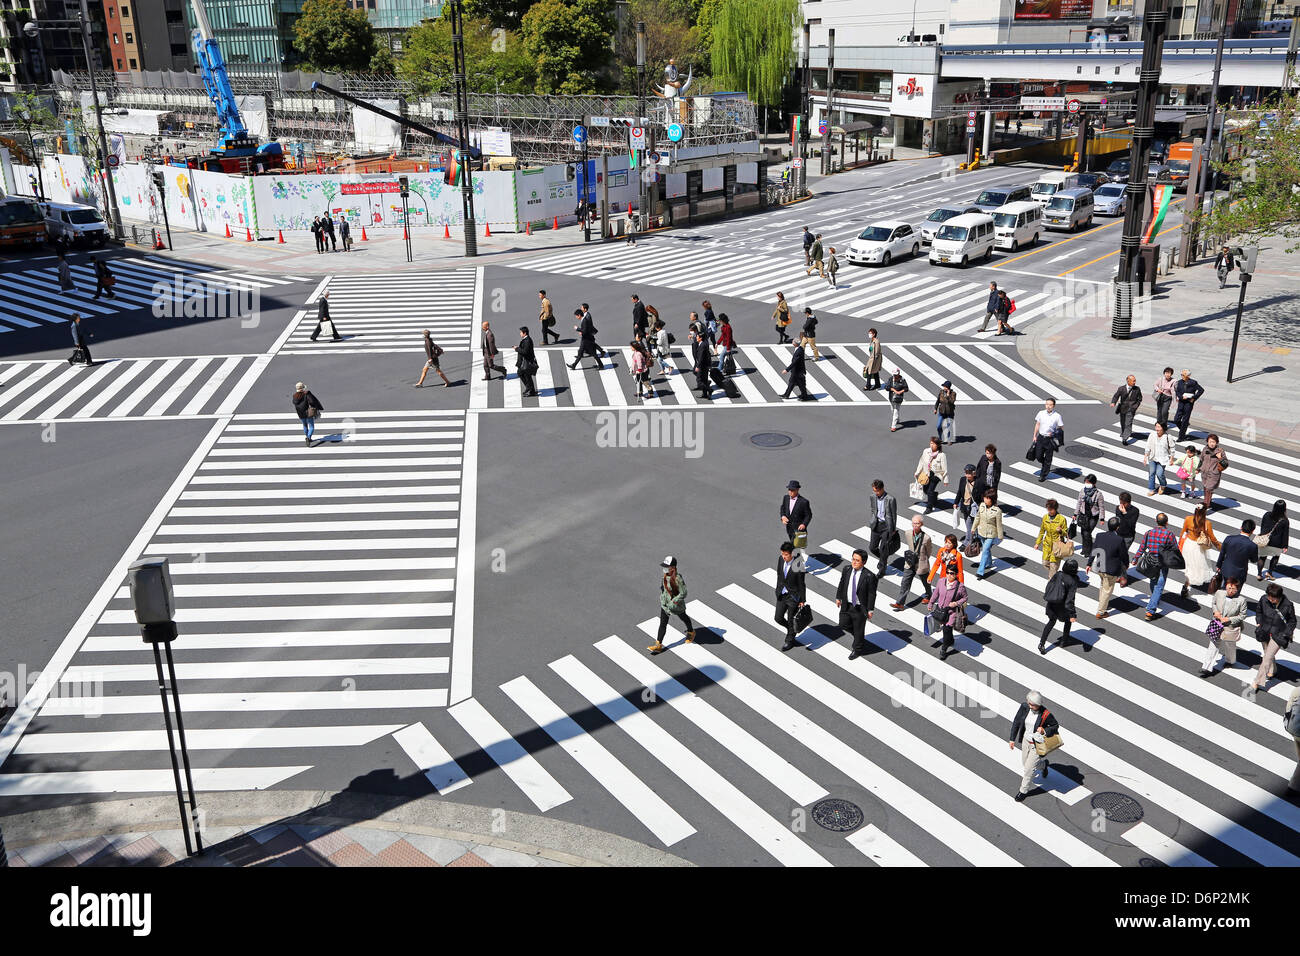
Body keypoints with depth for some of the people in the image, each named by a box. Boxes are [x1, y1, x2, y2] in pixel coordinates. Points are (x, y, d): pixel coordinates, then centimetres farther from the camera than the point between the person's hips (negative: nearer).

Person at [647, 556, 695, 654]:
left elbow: (683, 593, -28)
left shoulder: (678, 579, -32)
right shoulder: (665, 574, -10)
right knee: (663, 624, 6)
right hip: (664, 603, 6)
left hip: (676, 605, -6)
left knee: (683, 618, 23)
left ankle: (691, 632, 51)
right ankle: (658, 645, 10)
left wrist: (673, 602, -28)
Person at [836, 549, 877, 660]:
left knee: (858, 629, 12)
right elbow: (842, 584, 7)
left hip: (860, 608, -5)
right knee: (843, 624, 19)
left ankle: (857, 650, 37)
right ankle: (859, 639, 46)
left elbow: (871, 594, -15)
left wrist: (870, 610, -11)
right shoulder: (846, 569, -7)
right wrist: (838, 597, 13)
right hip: (847, 604, 5)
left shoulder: (869, 576, -23)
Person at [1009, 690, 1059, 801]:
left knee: (1029, 768, 4)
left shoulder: (1046, 714, -26)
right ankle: (1043, 765, 57)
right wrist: (1012, 739, 0)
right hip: (1026, 741, 5)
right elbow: (1016, 722, -3)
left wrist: (1044, 730, -27)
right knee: (1027, 763, 25)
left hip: (1037, 745, -5)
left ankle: (1023, 791, 26)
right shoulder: (1024, 707, -15)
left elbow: (1056, 726, -8)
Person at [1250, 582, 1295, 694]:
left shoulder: (1288, 605, -20)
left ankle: (1257, 683, -2)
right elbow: (1258, 610, 10)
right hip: (1264, 633, 4)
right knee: (1268, 654, 23)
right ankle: (1272, 671, 50)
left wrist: (1286, 635, -10)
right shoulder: (1264, 599, -14)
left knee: (1267, 659, -8)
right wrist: (1259, 623, 4)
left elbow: (1292, 622, -4)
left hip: (1278, 636, -4)